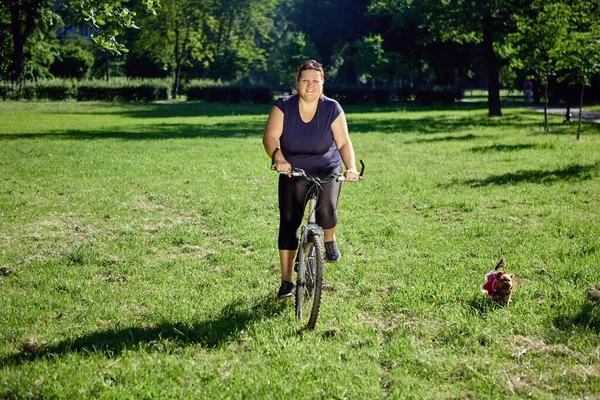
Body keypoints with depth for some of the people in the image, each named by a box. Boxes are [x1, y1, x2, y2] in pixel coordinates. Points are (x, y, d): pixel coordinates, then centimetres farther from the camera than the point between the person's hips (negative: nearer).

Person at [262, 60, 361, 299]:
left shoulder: (332, 108, -10)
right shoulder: (284, 106, -10)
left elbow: (344, 143, -13)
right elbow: (270, 137, -19)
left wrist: (351, 167, -31)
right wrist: (278, 158, -39)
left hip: (327, 171, -1)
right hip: (293, 172, 1)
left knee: (326, 209, -27)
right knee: (288, 222, -7)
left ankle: (329, 239, 10)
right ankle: (286, 281, 4)